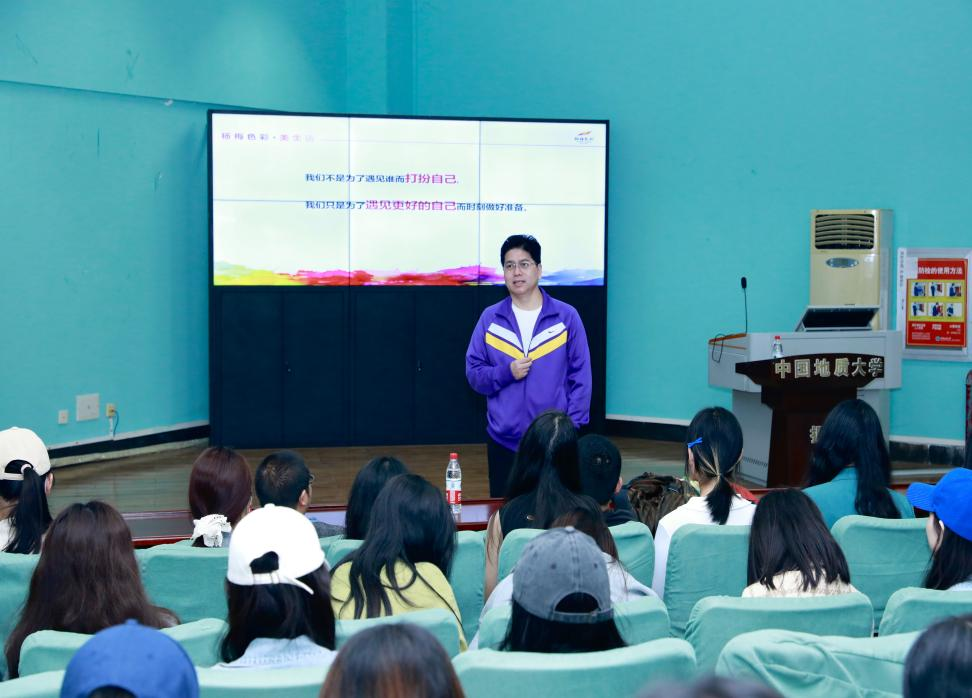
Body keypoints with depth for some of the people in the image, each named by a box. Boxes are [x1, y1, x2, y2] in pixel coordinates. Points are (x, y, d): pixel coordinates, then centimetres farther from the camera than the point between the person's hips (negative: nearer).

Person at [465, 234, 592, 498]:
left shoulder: (566, 317, 1)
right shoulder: (490, 318, 5)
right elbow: (473, 373, 6)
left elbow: (580, 377, 1)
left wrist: (572, 426, -7)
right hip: (503, 439, 2)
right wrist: (506, 373, -12)